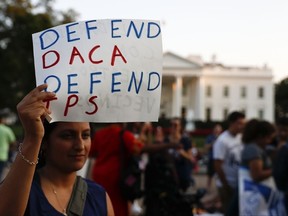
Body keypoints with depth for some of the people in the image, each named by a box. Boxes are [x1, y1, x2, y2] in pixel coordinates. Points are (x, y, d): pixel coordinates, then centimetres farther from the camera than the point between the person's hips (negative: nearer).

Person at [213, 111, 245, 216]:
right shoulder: (222, 141, -15)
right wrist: (226, 186, -13)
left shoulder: (241, 138, 4)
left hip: (240, 184, 6)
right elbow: (217, 166, -16)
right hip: (227, 186, -6)